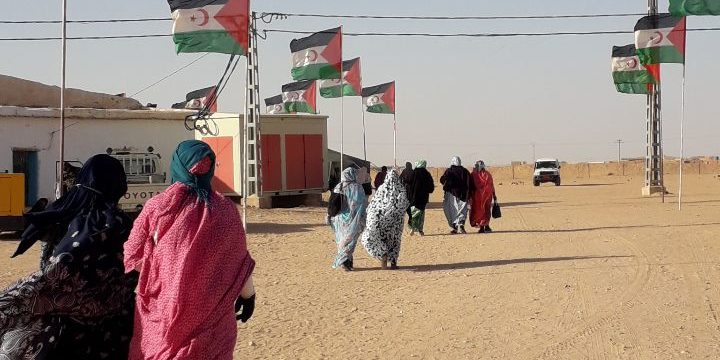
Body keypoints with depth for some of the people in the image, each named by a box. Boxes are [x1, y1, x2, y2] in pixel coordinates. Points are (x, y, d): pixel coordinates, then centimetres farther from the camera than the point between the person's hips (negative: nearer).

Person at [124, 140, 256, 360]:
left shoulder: (157, 207, -8)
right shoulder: (225, 210, -5)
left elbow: (132, 258, -1)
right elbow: (239, 260, 3)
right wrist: (248, 293, 20)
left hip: (161, 315, -1)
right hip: (211, 318, 1)